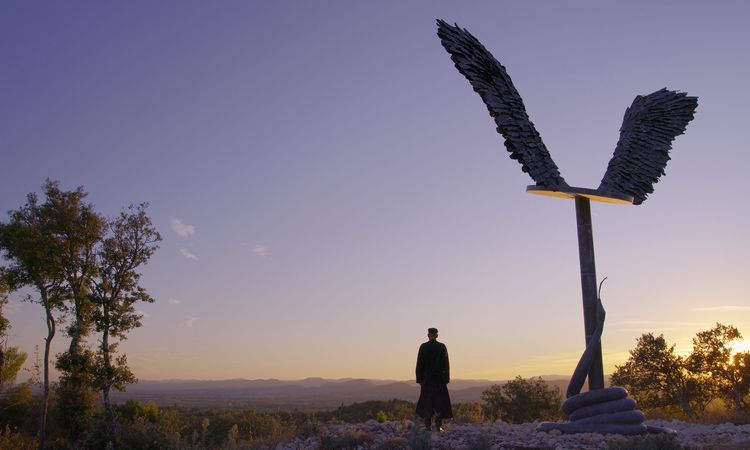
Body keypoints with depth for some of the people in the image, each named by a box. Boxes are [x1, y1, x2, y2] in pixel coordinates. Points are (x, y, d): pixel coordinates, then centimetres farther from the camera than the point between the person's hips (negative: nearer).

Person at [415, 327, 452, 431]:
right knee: (440, 400, 7)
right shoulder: (442, 347, -3)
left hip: (426, 377, 0)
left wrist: (419, 379, 2)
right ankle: (438, 425, -4)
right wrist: (446, 379, 3)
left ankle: (428, 426, 6)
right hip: (439, 378, 0)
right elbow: (446, 364, -3)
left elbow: (419, 364, -4)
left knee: (427, 400, 9)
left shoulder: (423, 347, -4)